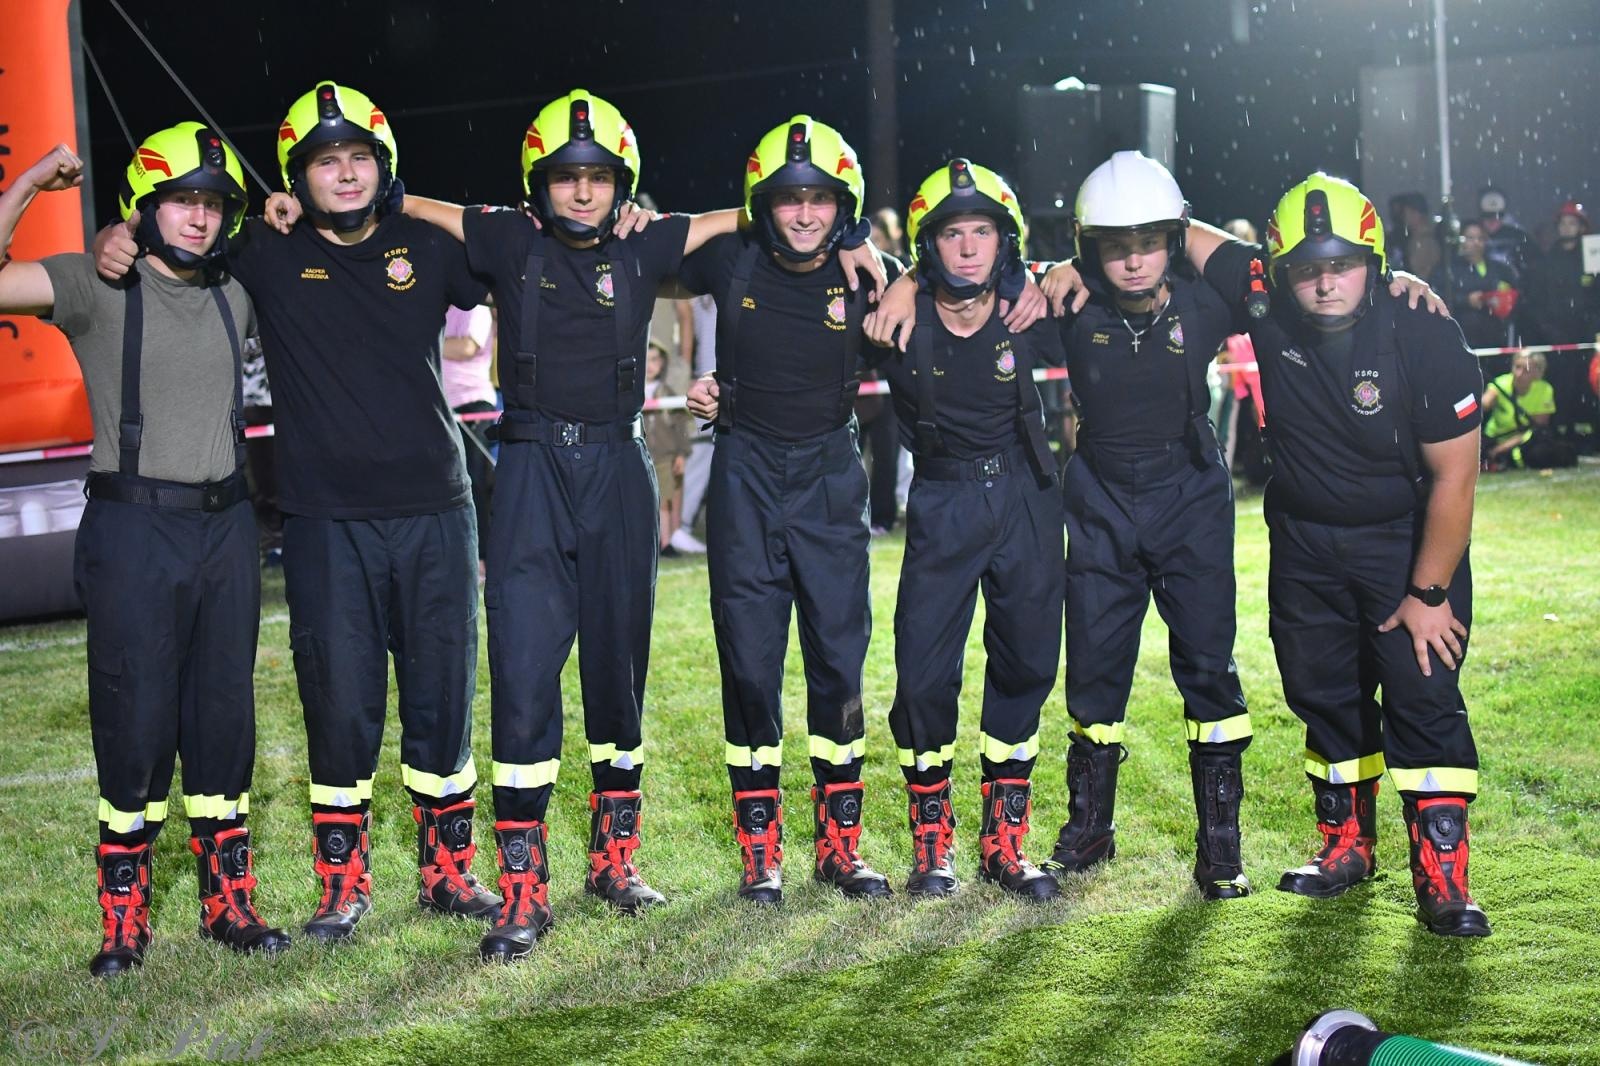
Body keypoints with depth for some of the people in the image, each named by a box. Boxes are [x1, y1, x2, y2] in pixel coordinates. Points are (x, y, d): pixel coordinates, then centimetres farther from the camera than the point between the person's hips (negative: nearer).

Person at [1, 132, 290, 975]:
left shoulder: (236, 294, 11)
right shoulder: (98, 285, -3)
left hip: (226, 525, 5)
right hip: (134, 527, -5)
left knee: (224, 719, 9)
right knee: (135, 724, -2)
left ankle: (228, 903, 21)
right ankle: (123, 919, 11)